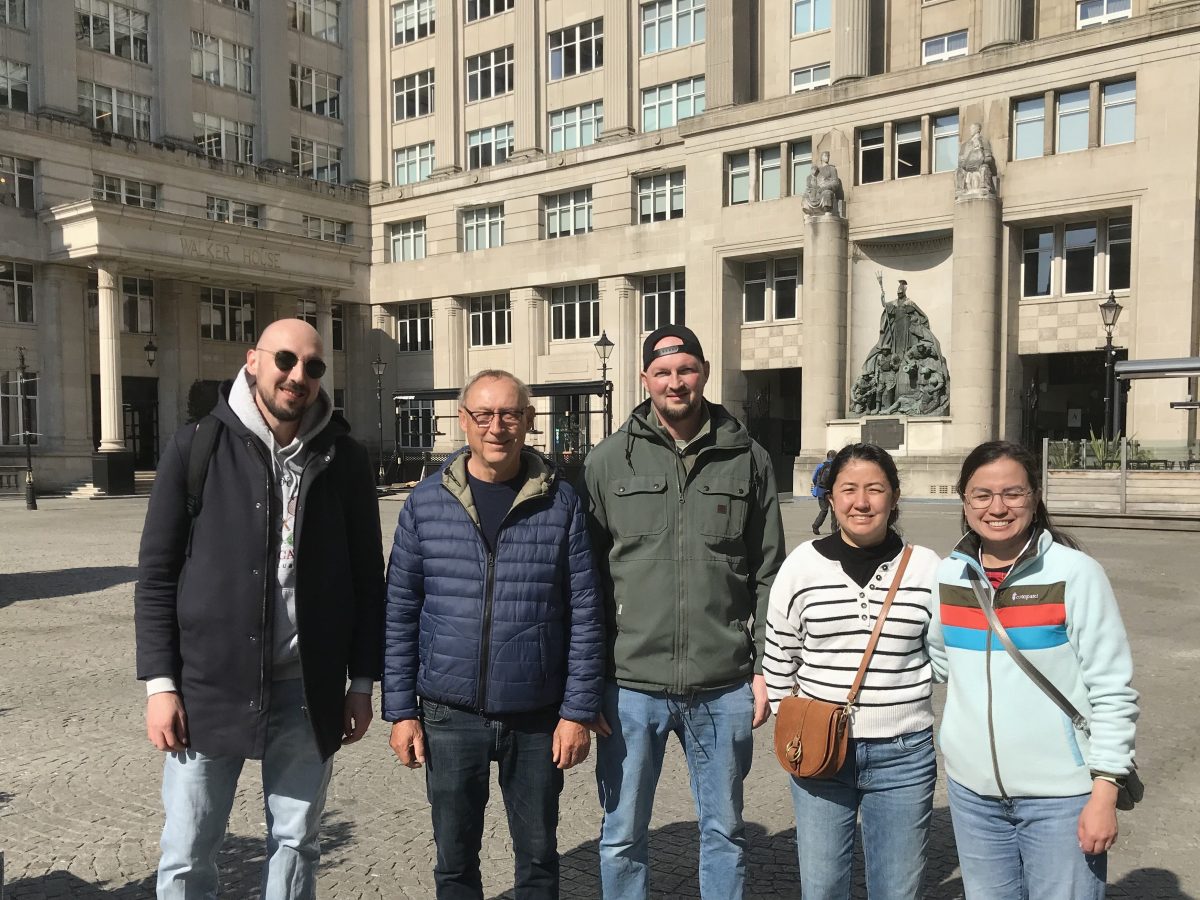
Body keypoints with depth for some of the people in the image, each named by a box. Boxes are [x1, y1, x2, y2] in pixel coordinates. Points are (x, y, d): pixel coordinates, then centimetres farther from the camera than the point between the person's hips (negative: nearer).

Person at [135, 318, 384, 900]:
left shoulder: (345, 459, 1)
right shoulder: (195, 447, -3)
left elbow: (366, 576, 5)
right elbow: (157, 572, -2)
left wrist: (362, 681, 3)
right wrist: (161, 683, -6)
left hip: (308, 689, 1)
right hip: (209, 683, -1)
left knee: (295, 845, 14)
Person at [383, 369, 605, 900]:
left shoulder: (560, 502, -5)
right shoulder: (426, 502, -1)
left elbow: (585, 616, -3)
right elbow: (400, 614, 1)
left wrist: (578, 711, -6)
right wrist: (401, 711, -1)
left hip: (538, 718, -1)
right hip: (449, 716, 1)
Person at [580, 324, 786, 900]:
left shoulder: (747, 460, 3)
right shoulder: (607, 462, 0)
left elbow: (768, 574, 6)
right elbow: (588, 576, 1)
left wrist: (765, 667, 2)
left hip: (725, 688, 1)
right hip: (631, 684, 0)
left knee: (724, 832, 17)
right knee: (622, 838, 12)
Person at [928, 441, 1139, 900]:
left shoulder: (1076, 573, -10)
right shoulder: (948, 574, 1)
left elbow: (1113, 691, -8)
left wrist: (1104, 791, -11)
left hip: (1061, 795, -4)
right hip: (971, 791, 4)